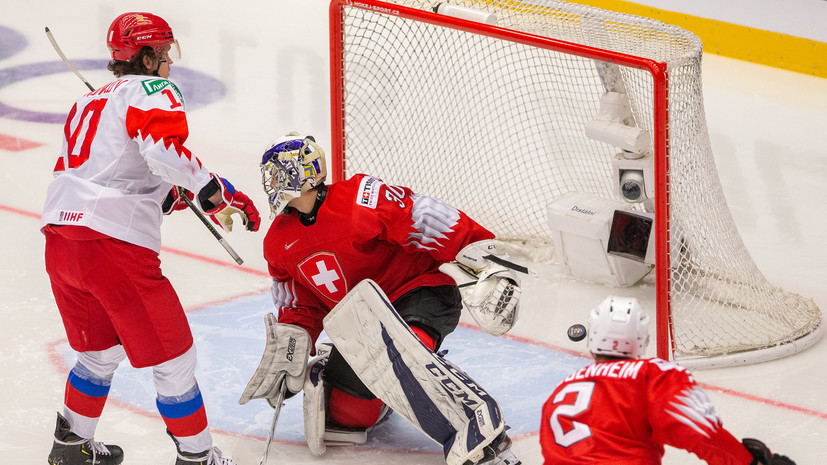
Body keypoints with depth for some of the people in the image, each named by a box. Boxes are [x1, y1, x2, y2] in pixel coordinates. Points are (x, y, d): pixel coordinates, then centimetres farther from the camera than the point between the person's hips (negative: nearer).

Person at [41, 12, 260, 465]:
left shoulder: (88, 101, 27)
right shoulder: (153, 90, 0)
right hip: (115, 245, -9)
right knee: (171, 357, 3)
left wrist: (167, 198, 22)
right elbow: (164, 150, -21)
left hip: (59, 240, 9)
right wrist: (215, 193, -13)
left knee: (101, 350, 28)